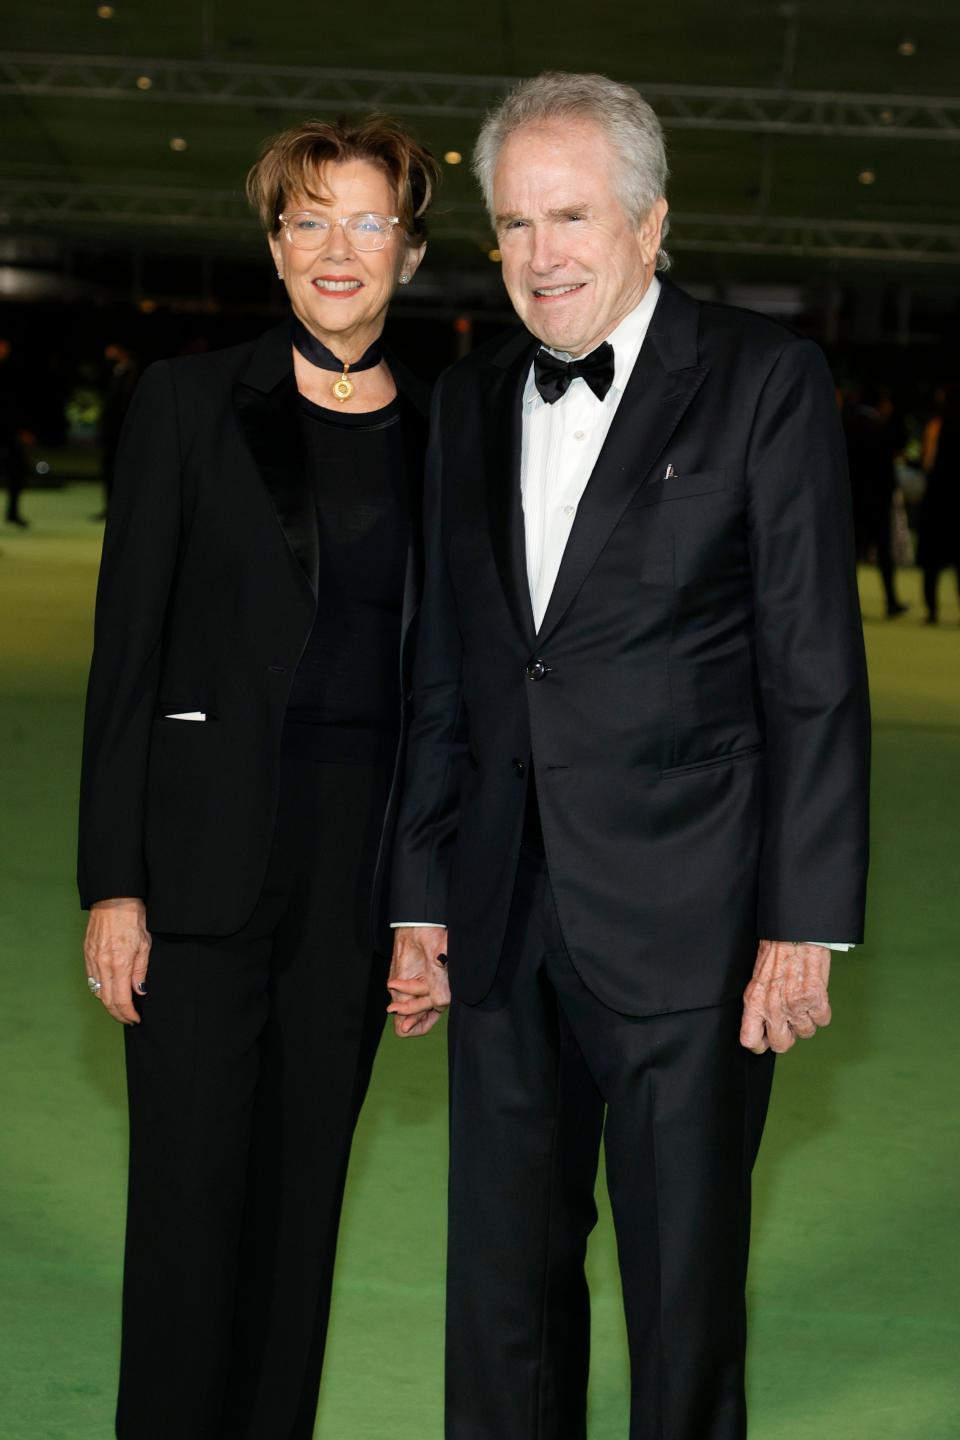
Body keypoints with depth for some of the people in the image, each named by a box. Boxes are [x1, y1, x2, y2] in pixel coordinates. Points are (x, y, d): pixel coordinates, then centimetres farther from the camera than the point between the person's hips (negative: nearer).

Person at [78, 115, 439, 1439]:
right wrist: (113, 881, -9)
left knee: (306, 1190, 11)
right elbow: (126, 646, -4)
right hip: (209, 850, -3)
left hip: (365, 863, 3)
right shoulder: (190, 401, -1)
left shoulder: (440, 432, 7)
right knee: (193, 1194, 0)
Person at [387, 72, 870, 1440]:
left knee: (685, 1280, 7)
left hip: (685, 920, -5)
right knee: (502, 1275, 13)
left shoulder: (764, 380, -5)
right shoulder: (470, 399, 11)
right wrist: (424, 895, 11)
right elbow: (445, 673, 14)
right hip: (507, 924, 5)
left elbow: (815, 670, -7)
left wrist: (804, 921, -11)